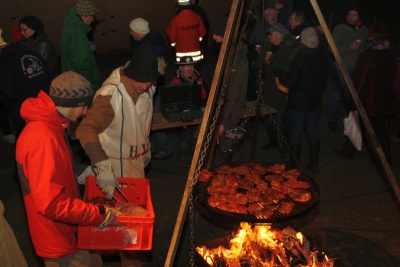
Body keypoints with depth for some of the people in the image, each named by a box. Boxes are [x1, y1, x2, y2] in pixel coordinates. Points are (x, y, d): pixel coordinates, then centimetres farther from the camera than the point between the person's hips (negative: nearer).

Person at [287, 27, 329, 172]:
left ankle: (295, 167, 11)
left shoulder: (300, 58, -21)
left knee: (295, 134, 5)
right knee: (313, 132, 16)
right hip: (315, 100, 6)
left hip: (298, 101, -6)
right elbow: (324, 80, 7)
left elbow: (291, 83, -17)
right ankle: (314, 164, 24)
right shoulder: (322, 56, -2)